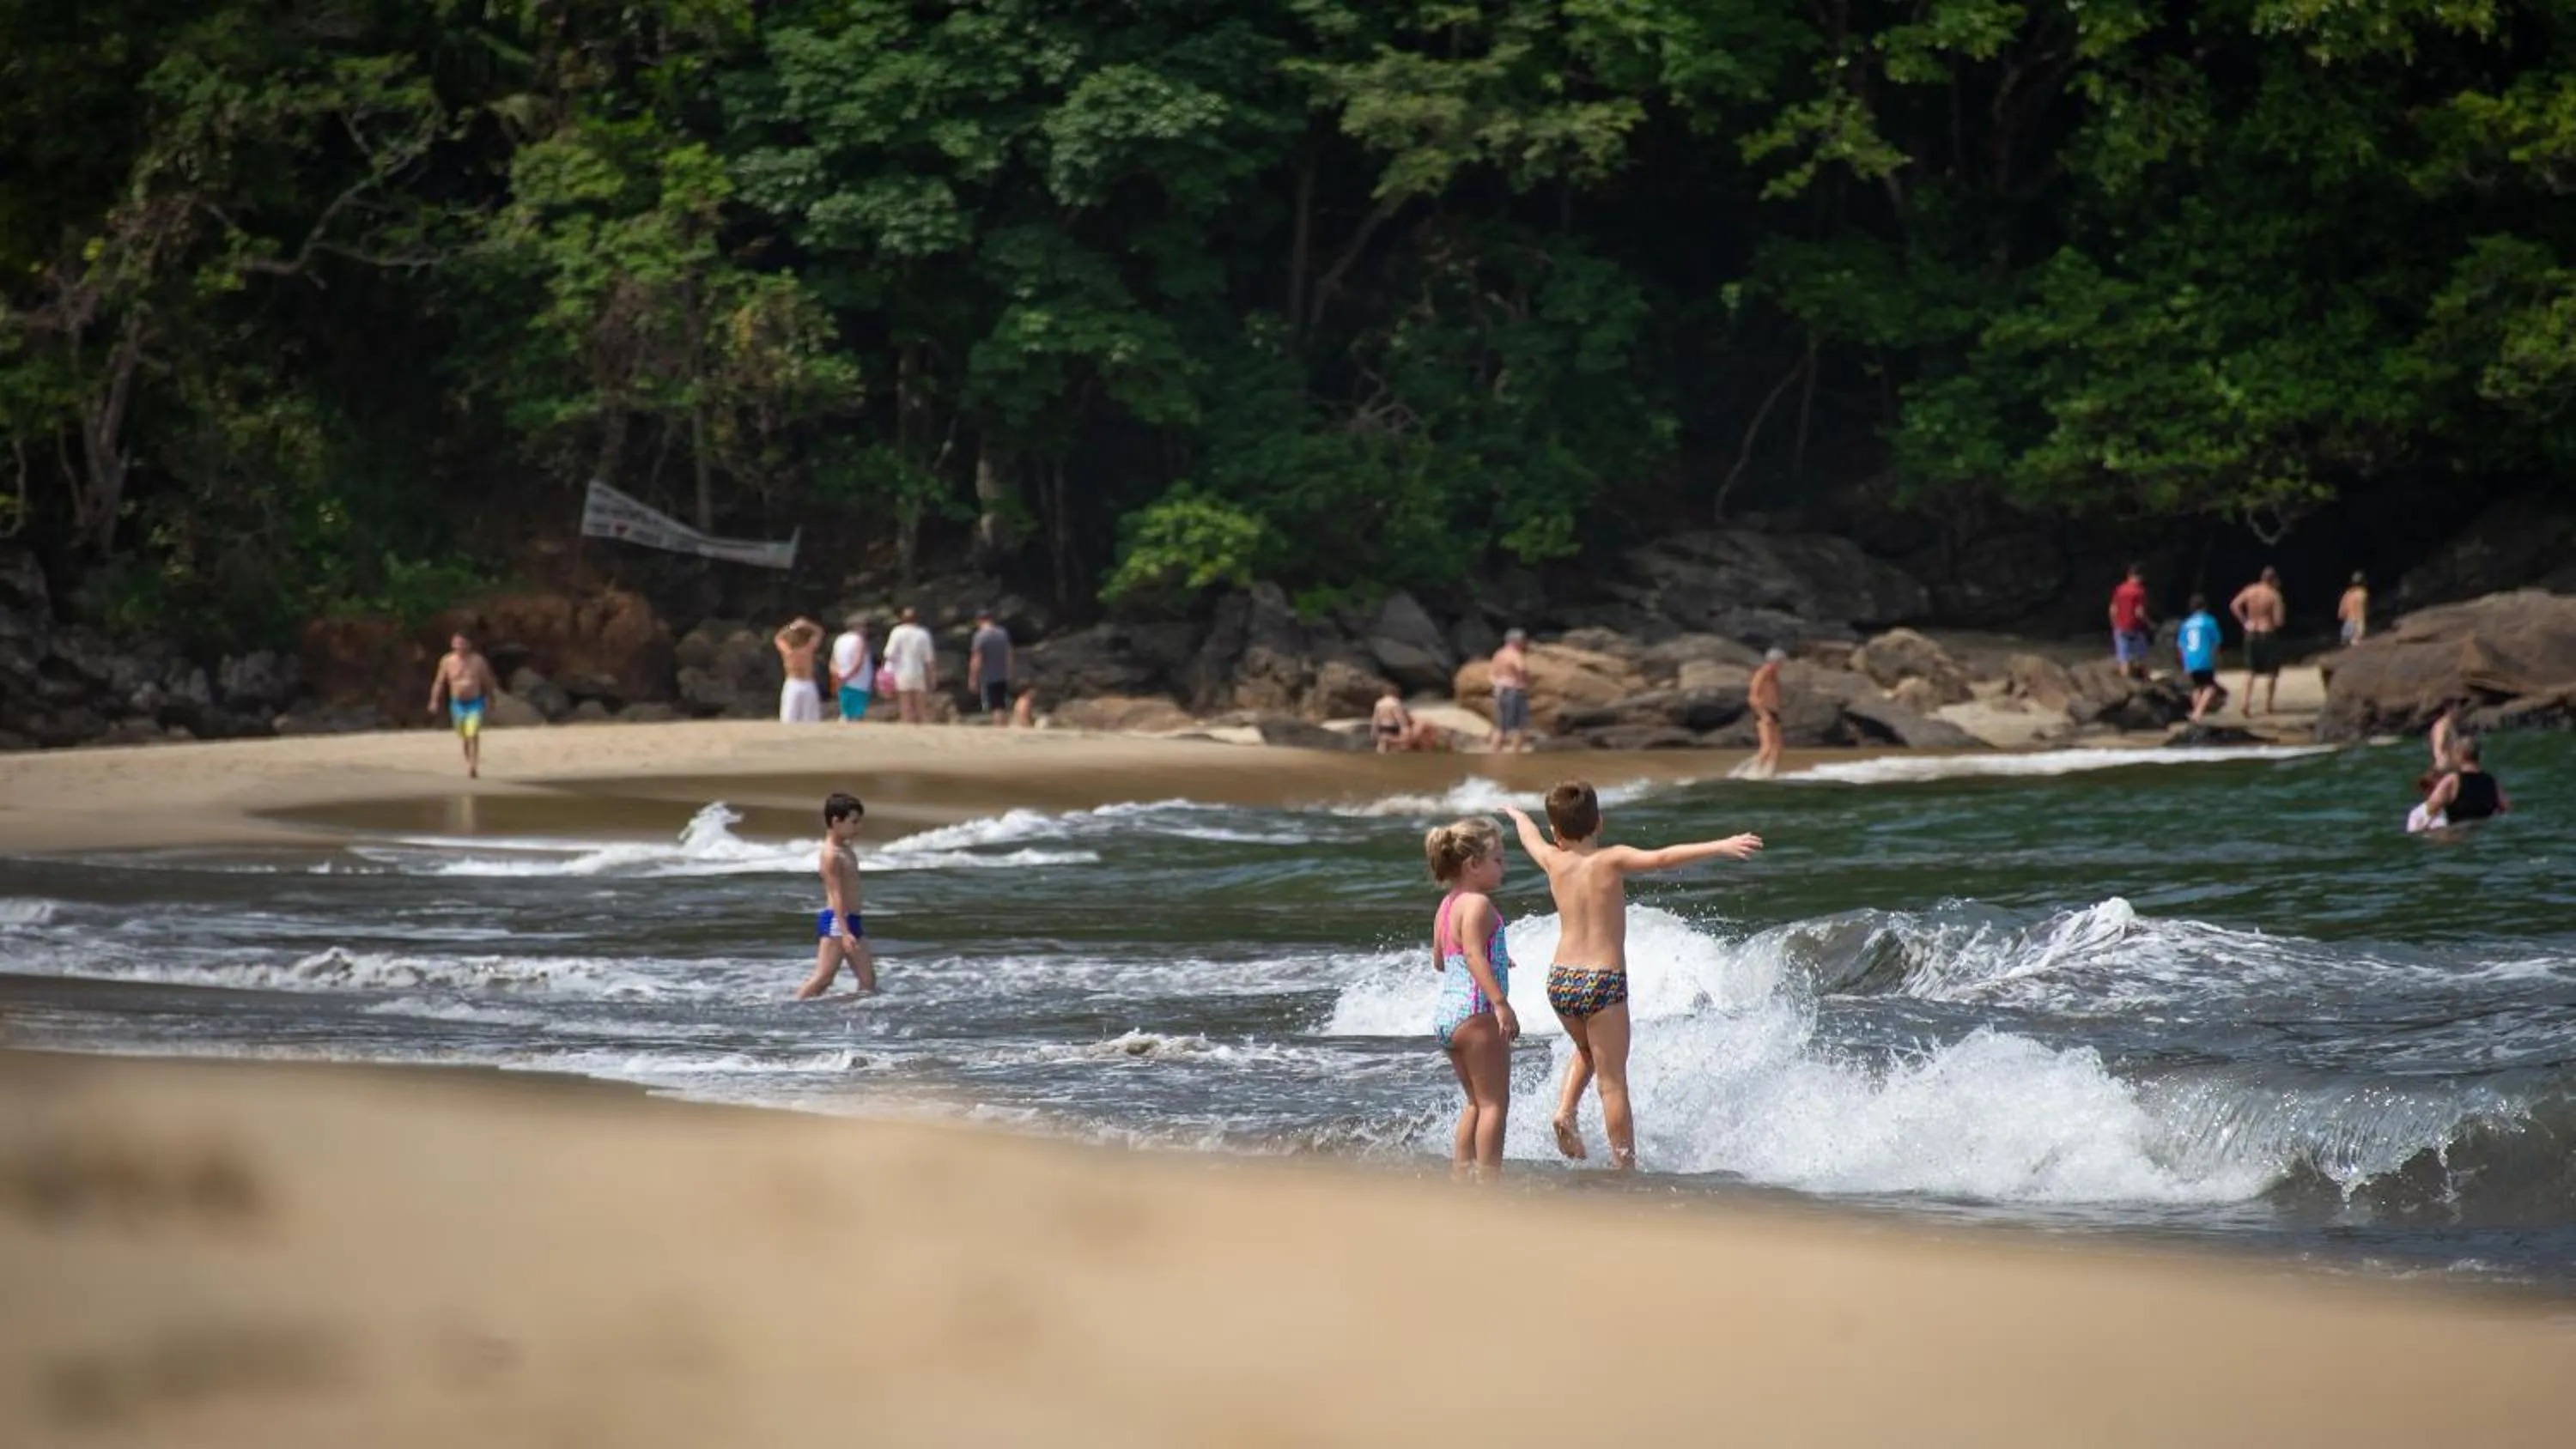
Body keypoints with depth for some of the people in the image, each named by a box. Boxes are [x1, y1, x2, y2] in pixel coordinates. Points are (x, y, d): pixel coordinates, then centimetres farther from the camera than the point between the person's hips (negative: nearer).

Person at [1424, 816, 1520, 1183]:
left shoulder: (1446, 906, 15)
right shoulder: (1477, 904, -14)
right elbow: (1474, 955, -26)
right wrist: (1501, 1002, -32)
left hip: (1445, 1014, 10)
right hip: (1476, 1012, -10)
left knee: (1476, 1101, 19)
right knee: (1494, 1102, -4)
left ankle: (1461, 1170, 18)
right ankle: (1488, 1176, -7)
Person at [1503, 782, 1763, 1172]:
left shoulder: (1554, 862, 6)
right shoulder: (1611, 859, -6)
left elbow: (1531, 838, 28)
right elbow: (1663, 859, -21)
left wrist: (1517, 814, 49)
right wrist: (1721, 847, -26)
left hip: (1560, 980, 5)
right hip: (1602, 982, -4)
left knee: (1587, 1051, 31)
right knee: (1612, 1081, 0)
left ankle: (1565, 1111, 9)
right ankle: (1625, 1167, -1)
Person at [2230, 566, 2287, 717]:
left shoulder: (2250, 590, -1)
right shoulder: (2274, 595, -13)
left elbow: (2234, 606, -4)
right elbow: (2278, 621, -15)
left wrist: (2244, 622, 4)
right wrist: (2281, 609, 5)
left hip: (2251, 633, 4)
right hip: (2268, 634, -4)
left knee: (2251, 671, 11)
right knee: (2271, 671, 10)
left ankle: (2247, 703, -3)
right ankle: (2267, 706, 10)